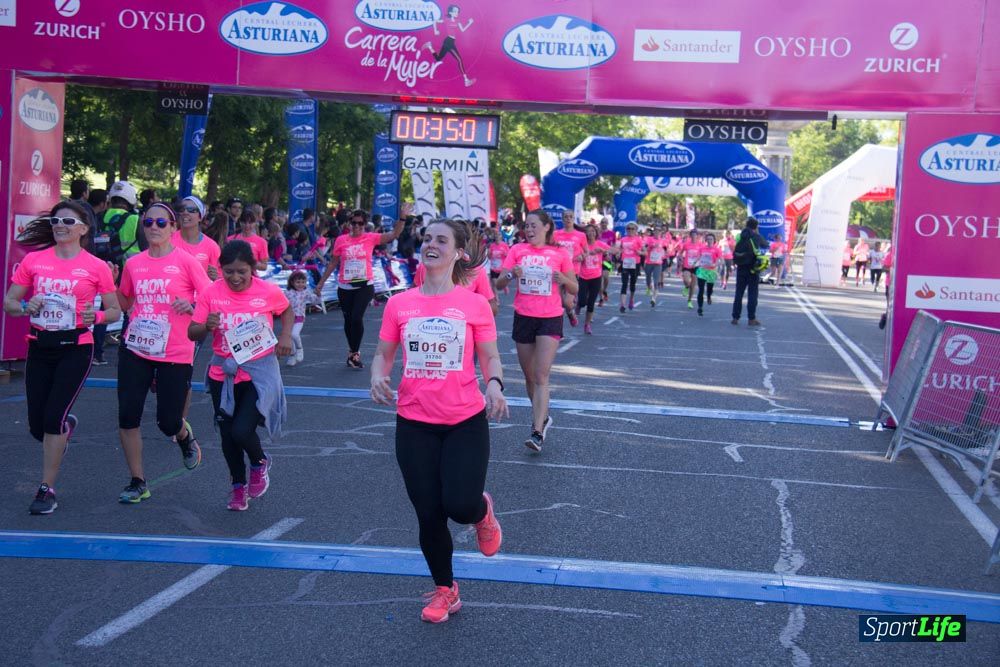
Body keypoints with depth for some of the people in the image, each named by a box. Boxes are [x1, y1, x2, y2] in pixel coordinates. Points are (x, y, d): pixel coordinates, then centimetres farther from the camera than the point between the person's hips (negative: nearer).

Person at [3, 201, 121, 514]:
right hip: (39, 347, 3)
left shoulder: (96, 267, -3)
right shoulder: (33, 260, 3)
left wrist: (96, 316, -18)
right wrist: (25, 307, -15)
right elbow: (9, 303, 7)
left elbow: (115, 310, 4)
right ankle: (65, 428, 44)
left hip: (75, 348, -3)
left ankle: (47, 489, 4)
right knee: (37, 426, 6)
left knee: (53, 418, -10)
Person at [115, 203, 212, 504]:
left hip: (175, 354, -3)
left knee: (168, 423, 0)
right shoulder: (133, 264, 6)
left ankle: (185, 436, 39)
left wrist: (191, 306, -22)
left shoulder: (187, 262, -6)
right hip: (135, 349, 4)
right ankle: (137, 482, 12)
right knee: (128, 416, -3)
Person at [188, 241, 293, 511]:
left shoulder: (269, 292, -9)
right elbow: (192, 333, -3)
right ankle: (238, 486, 35)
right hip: (224, 374, 3)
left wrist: (286, 337, -4)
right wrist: (207, 326, -24)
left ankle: (260, 463, 18)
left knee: (242, 430, -17)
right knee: (227, 434, 12)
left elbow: (287, 311, 13)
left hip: (260, 373, -3)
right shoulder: (212, 293, -7)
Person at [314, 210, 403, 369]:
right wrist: (321, 282, 9)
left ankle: (354, 353, 1)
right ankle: (353, 351, 29)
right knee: (348, 320, 10)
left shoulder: (370, 238, -1)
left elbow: (394, 234, -6)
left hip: (364, 286, -2)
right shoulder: (341, 240, 1)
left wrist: (402, 218, -19)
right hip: (345, 287, 2)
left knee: (357, 318, -15)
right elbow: (333, 263, 9)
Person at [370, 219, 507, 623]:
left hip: (466, 421, -2)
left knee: (460, 507, -13)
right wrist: (378, 375, -12)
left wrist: (494, 384, -21)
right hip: (414, 423, 2)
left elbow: (490, 358, 0)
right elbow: (384, 353, 9)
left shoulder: (474, 304, -4)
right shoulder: (399, 303, 2)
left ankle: (482, 512, 27)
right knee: (429, 516, 7)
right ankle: (445, 590, 29)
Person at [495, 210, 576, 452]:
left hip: (550, 319, -3)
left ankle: (537, 432, -15)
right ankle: (543, 417, 34)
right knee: (529, 376, 13)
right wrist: (511, 274, -22)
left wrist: (563, 280, -17)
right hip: (523, 318, 3)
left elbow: (575, 289, 4)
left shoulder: (559, 254, -1)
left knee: (541, 376, -11)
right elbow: (499, 284, -1)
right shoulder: (518, 250, 2)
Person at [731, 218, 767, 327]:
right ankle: (751, 319, 0)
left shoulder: (739, 237, 2)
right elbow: (766, 245, 12)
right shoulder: (757, 237, -6)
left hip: (741, 268, 3)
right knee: (752, 294, 1)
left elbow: (735, 252, 6)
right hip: (753, 269, -3)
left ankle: (735, 317, 11)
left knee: (738, 293, 10)